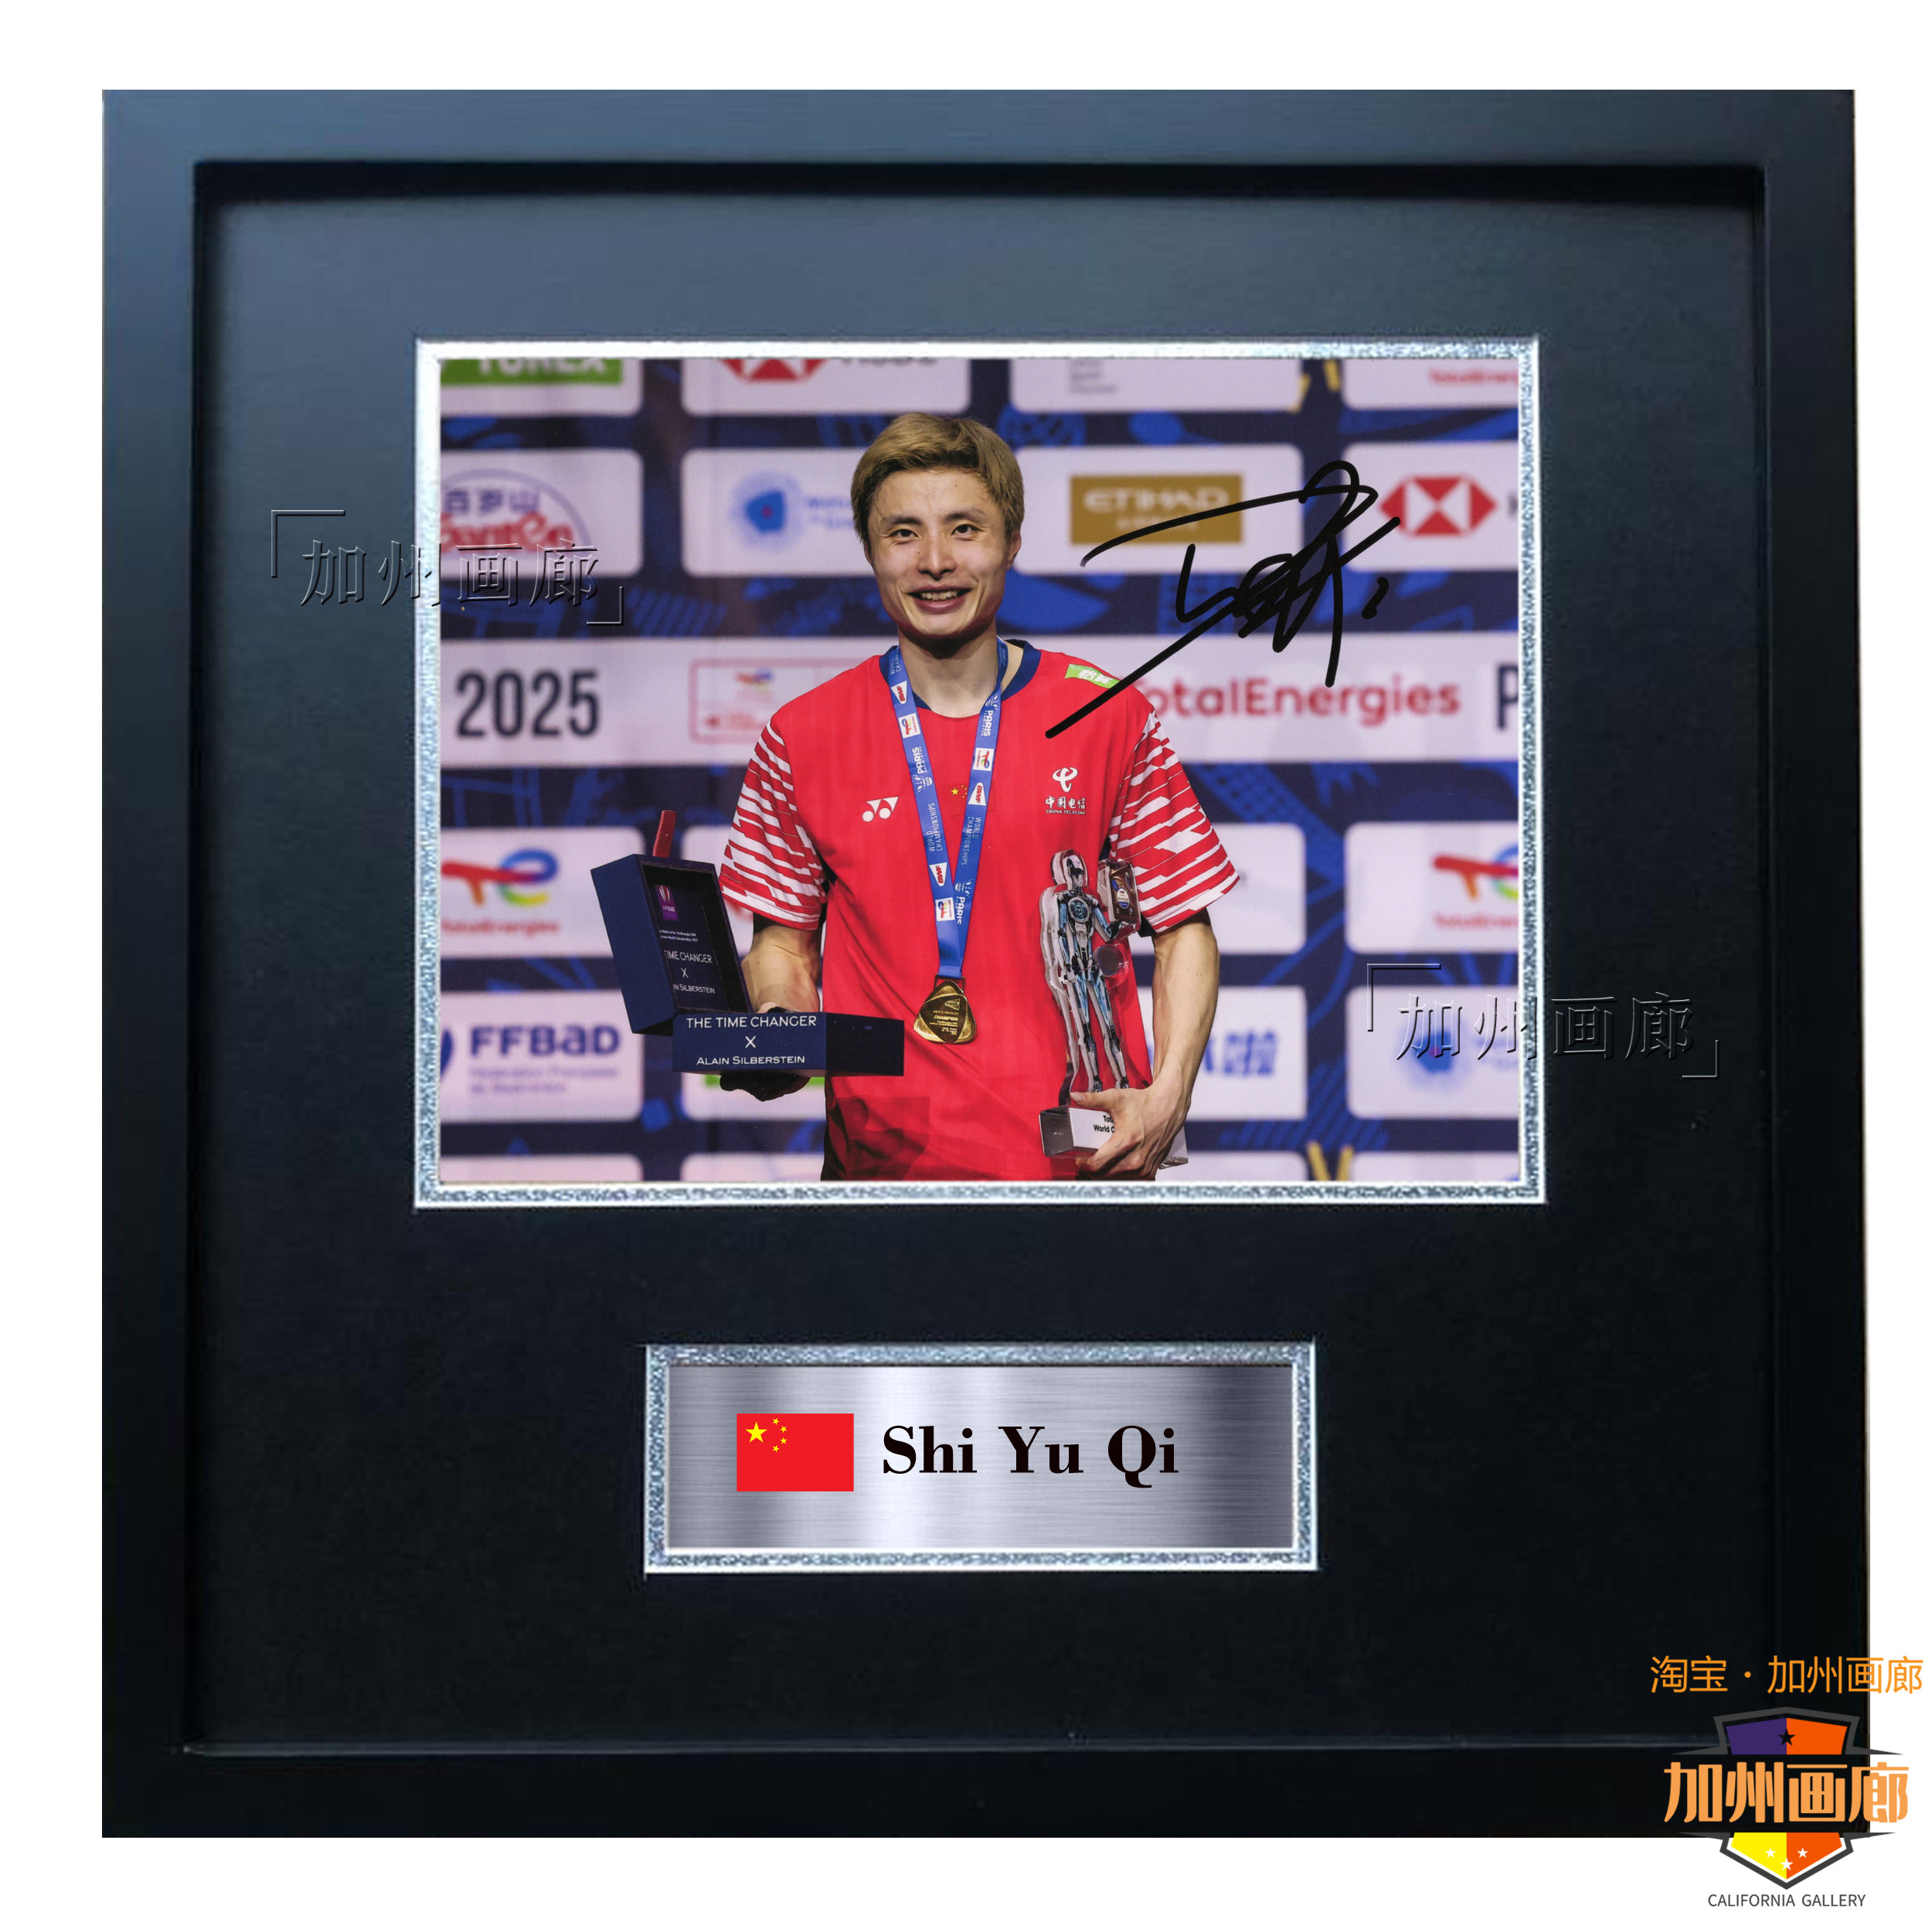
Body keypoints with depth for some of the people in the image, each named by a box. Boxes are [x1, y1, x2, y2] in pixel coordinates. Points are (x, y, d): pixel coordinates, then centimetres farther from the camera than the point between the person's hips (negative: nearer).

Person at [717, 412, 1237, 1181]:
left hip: (1081, 1153, 0)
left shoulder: (1111, 717, 0)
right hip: (880, 1157, 1)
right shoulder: (802, 737, 2)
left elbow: (1183, 929, 3)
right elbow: (785, 937, 9)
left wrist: (1167, 1095, -11)